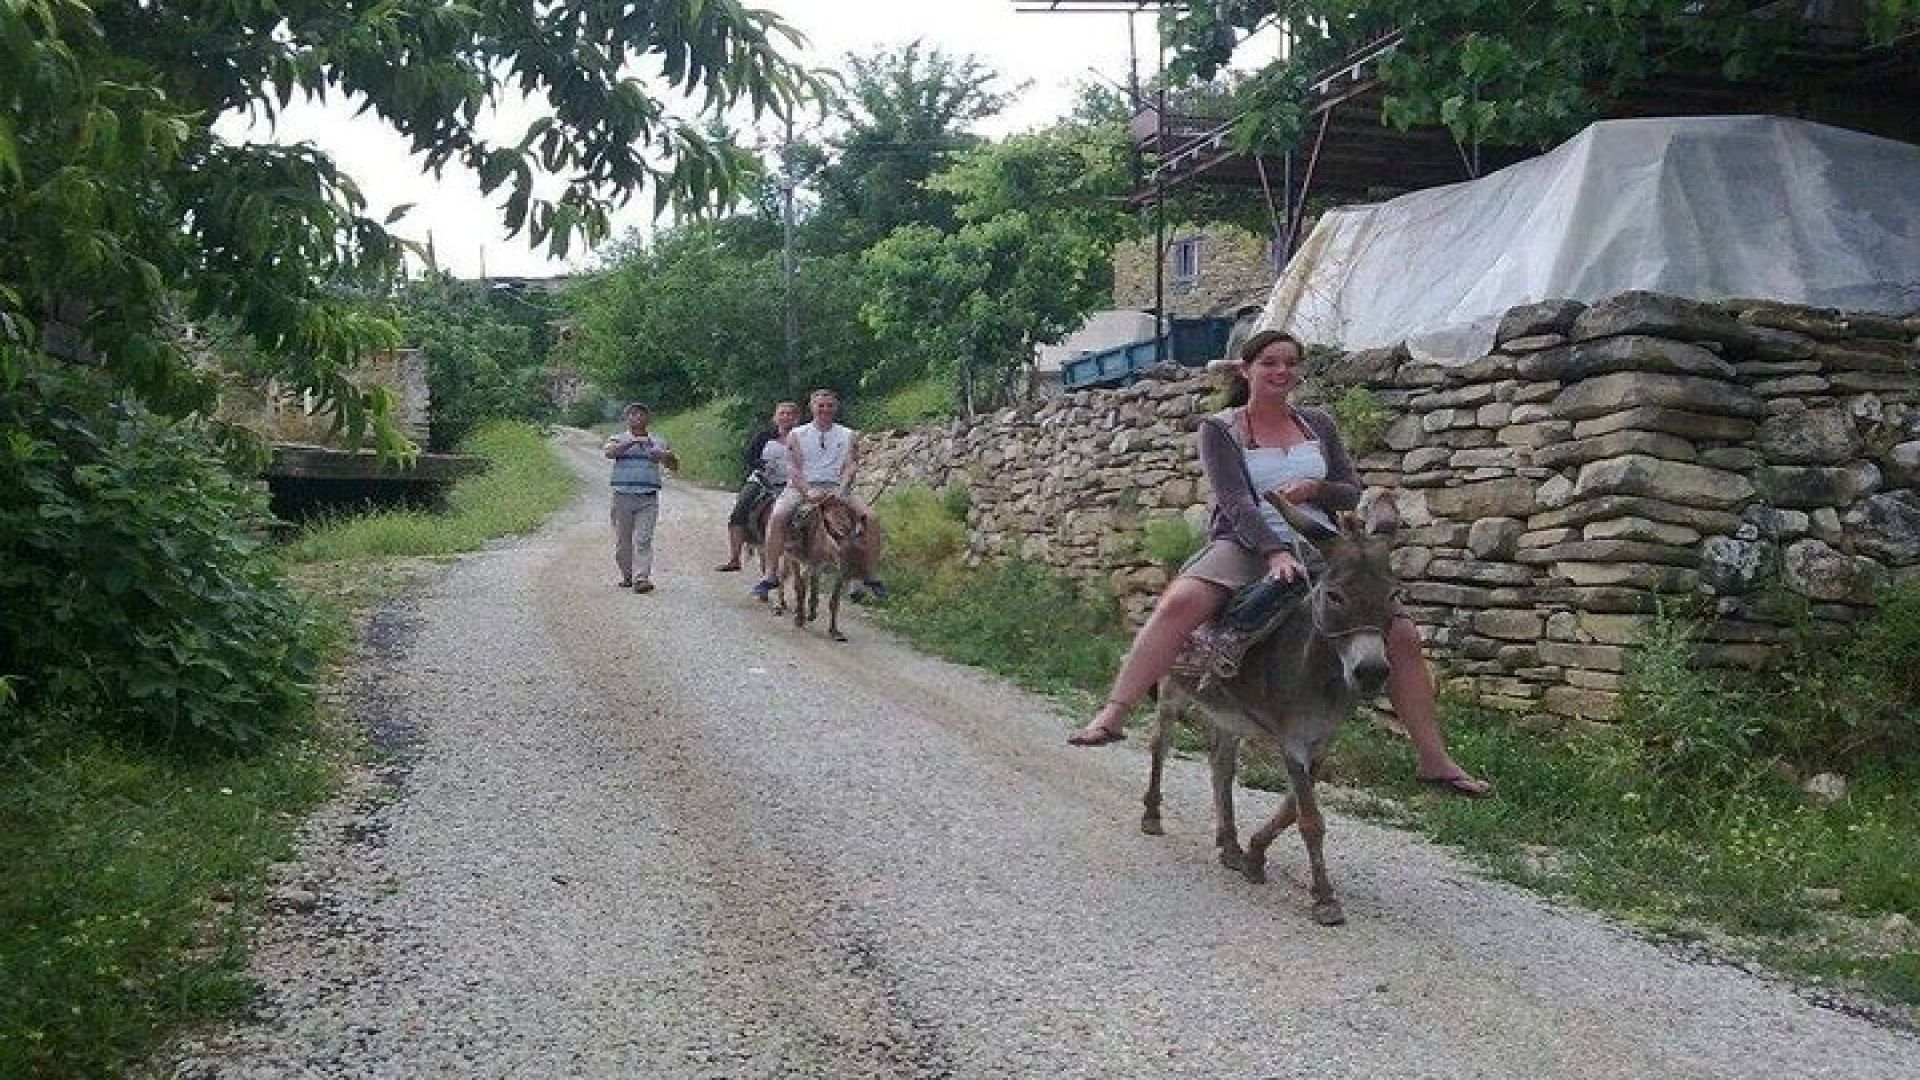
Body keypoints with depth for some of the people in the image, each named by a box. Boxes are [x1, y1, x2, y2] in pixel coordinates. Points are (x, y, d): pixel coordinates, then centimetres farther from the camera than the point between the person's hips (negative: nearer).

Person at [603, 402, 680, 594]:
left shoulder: (658, 442, 15)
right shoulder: (618, 439, 8)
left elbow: (675, 465, 18)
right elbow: (609, 452, -14)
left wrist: (666, 456, -4)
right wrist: (632, 442, -23)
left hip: (648, 499, 0)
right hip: (623, 497, 0)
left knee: (643, 539, -12)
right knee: (622, 541, 6)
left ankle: (642, 578, -17)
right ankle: (627, 575, 22)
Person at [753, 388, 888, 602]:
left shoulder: (848, 436, 12)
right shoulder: (797, 435, 9)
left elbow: (850, 466, 1)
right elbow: (793, 468, -2)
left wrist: (841, 490, -19)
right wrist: (808, 491, -20)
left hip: (836, 487, 1)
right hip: (802, 487, -1)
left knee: (871, 518, -20)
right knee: (777, 516, -31)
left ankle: (869, 576, -9)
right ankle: (771, 574, -25)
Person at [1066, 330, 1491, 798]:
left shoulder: (1318, 425, 15)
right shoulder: (1220, 429, 1)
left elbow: (1352, 495, 14)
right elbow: (1235, 501, -12)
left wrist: (1315, 489, -9)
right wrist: (1275, 552, -28)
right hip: (1248, 546, -4)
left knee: (1402, 635, -9)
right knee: (1179, 602, -35)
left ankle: (1434, 761, 4)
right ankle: (1112, 715, -38)